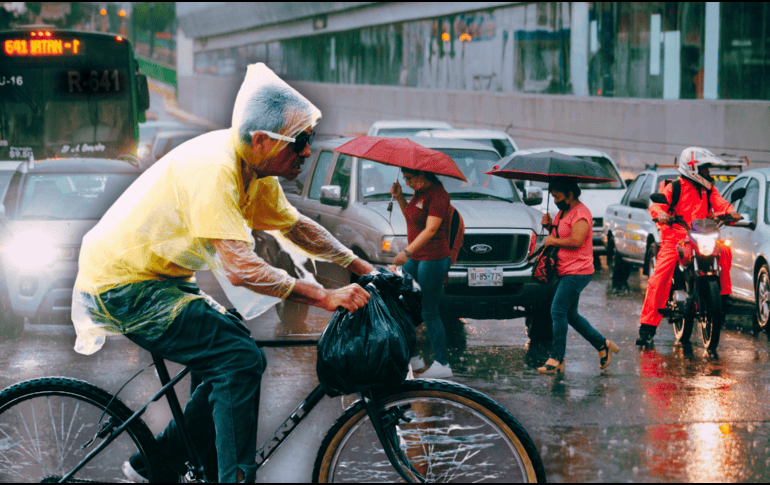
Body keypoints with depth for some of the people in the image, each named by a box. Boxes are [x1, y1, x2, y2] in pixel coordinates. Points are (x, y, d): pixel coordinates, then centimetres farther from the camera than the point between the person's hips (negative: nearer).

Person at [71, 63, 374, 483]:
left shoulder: (255, 169, 2)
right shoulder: (214, 169, -27)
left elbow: (295, 226, 16)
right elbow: (240, 268, -33)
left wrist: (363, 268, 8)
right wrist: (324, 297, -33)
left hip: (156, 279, 10)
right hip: (125, 287, -10)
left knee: (235, 354, 10)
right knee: (241, 361, -18)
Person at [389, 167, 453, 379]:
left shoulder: (438, 195, -17)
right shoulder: (419, 192, 12)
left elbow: (430, 229, -25)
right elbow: (410, 217, 23)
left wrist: (408, 251, -34)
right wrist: (399, 197, 7)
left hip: (433, 259, -10)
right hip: (415, 258, 10)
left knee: (429, 312, -7)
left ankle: (442, 364, 1)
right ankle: (412, 356, 18)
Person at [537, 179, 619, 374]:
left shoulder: (581, 213, -15)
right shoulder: (563, 212, 17)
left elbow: (576, 241, -26)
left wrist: (552, 240, -15)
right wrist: (550, 226, 7)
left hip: (577, 272, -11)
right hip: (566, 271, 11)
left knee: (558, 311, -14)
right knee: (570, 315, 14)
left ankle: (557, 359, -12)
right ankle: (603, 345, 24)